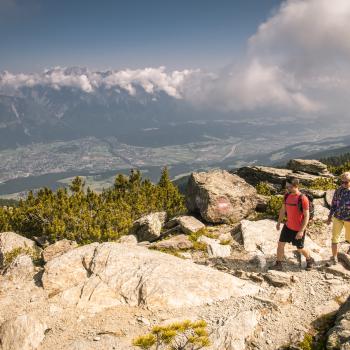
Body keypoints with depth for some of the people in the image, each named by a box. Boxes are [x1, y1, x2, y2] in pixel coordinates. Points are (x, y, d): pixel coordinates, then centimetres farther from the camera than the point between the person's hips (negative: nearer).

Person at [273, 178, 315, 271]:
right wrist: (279, 222, 14)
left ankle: (310, 260, 39)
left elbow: (306, 216, -20)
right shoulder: (287, 195, -2)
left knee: (300, 248, 11)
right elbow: (283, 209, 12)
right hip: (287, 226, 6)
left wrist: (301, 231, -22)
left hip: (298, 229, -5)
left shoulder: (303, 199, -22)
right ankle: (278, 264, 17)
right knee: (280, 244, 4)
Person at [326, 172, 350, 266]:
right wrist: (330, 217, 7)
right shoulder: (338, 190, -5)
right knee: (335, 238, 2)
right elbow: (334, 204, 5)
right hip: (337, 217, 3)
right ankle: (334, 259, 13)